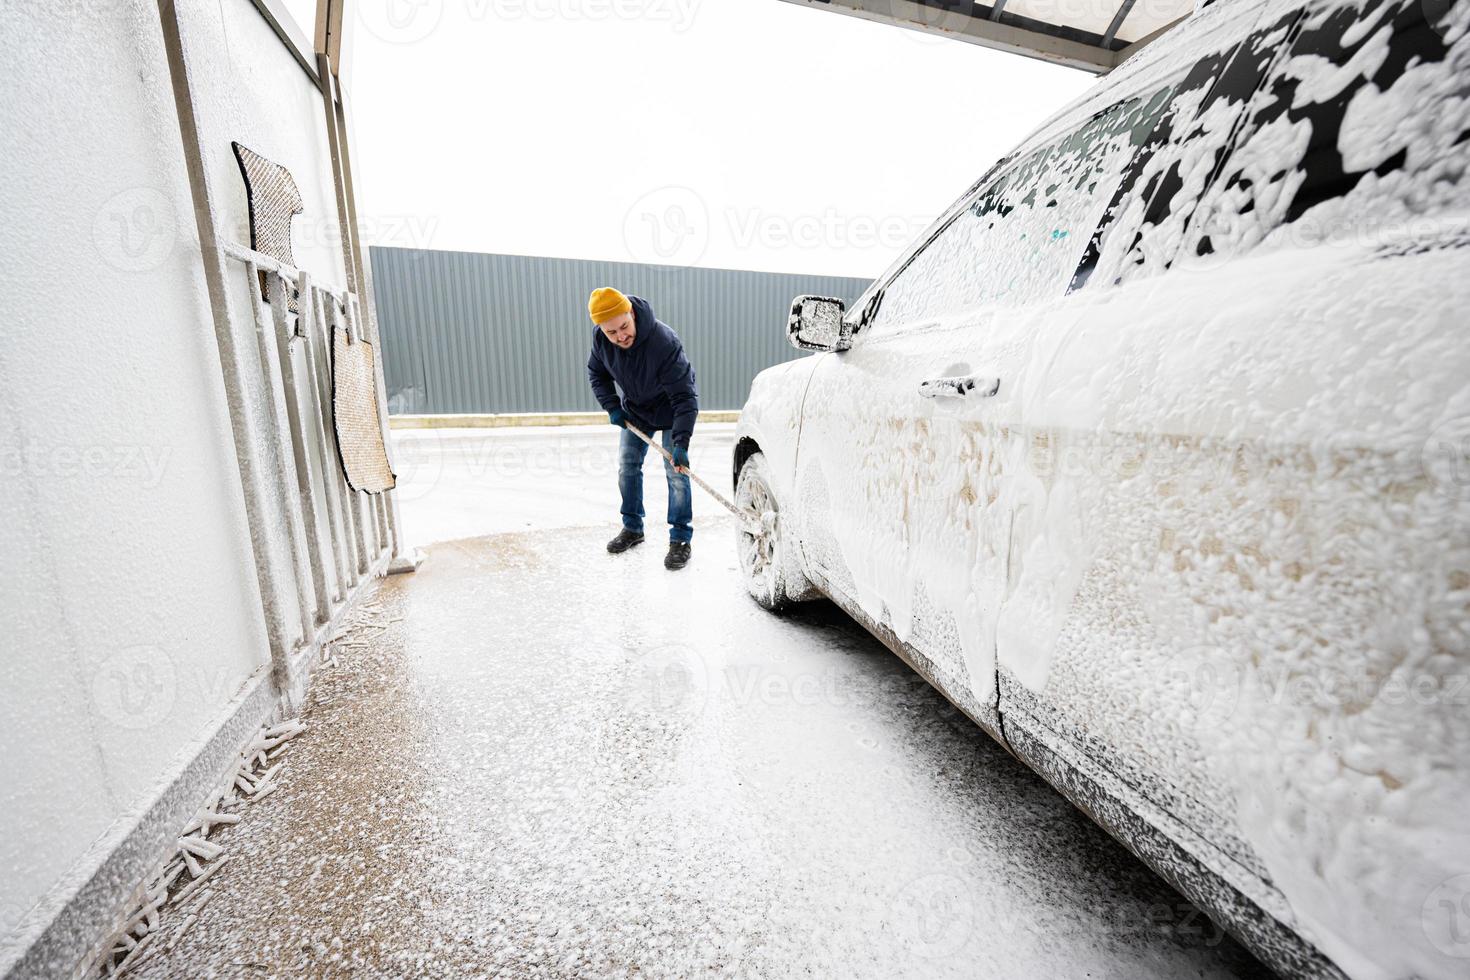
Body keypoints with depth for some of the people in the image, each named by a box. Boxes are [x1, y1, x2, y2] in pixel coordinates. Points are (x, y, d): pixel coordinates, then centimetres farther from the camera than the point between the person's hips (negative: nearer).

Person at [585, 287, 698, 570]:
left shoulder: (665, 342, -37)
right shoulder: (600, 337, -19)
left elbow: (685, 397, -37)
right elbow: (596, 373, 2)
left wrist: (681, 443, -43)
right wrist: (612, 406, -12)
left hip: (670, 410, -5)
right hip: (634, 409, 6)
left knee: (676, 471, -10)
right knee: (627, 464, 8)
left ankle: (681, 539, 1)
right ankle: (632, 527, 24)